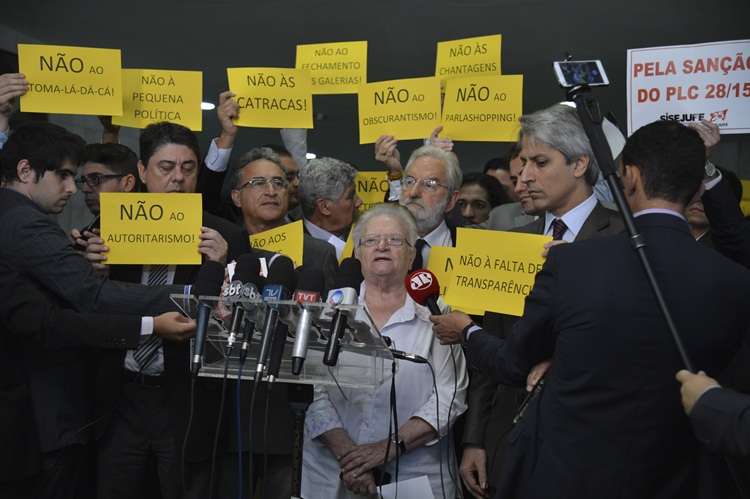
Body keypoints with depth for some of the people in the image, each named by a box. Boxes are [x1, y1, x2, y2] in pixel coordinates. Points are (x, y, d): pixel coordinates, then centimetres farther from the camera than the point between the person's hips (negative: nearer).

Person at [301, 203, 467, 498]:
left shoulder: (435, 316, 1)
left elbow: (449, 396, -7)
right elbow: (314, 392, -4)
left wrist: (391, 447, -16)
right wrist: (345, 452, -16)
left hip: (414, 475, -1)